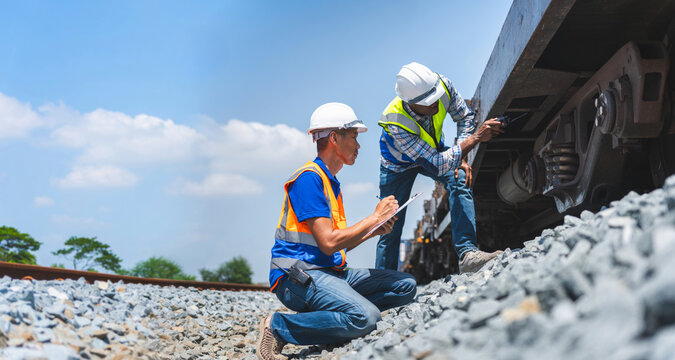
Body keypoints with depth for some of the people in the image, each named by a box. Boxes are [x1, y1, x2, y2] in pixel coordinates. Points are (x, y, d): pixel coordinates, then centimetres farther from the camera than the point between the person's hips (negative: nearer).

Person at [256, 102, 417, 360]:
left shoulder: (331, 183, 20)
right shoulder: (309, 178, -11)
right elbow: (328, 243, -20)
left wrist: (374, 231, 7)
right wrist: (375, 217, -9)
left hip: (330, 272, 9)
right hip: (297, 275, -9)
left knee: (406, 286, -1)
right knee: (365, 317, -31)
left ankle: (322, 314, -4)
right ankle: (279, 328, -14)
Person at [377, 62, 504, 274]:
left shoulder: (443, 85, -32)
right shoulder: (396, 123, -42)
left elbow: (464, 117, -11)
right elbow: (439, 164, -43)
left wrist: (461, 158, -21)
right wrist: (476, 137, -48)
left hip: (434, 149, 3)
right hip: (399, 163, -3)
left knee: (460, 180, -28)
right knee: (391, 227, -3)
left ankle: (467, 253, -32)